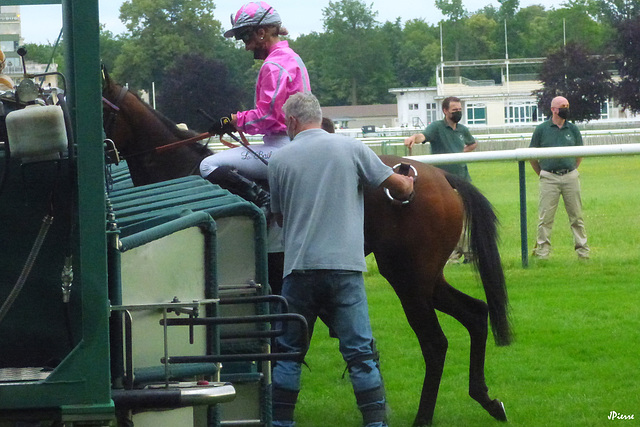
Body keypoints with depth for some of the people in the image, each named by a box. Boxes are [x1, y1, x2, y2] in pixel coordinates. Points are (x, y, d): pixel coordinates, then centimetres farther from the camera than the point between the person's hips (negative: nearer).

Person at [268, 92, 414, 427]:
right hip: (345, 266, 0)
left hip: (299, 266, 0)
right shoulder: (351, 148, 3)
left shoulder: (280, 159, 4)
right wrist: (406, 188, 31)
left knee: (288, 351, 12)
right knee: (360, 352, 1)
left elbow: (279, 216, 13)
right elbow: (399, 185, 7)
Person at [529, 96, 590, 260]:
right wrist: (542, 174, 6)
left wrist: (572, 170, 13)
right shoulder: (542, 129, 2)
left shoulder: (573, 129, 10)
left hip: (570, 177, 2)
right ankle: (542, 251, 1)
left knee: (576, 216, 5)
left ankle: (583, 251, 10)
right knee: (545, 217, -3)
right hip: (549, 178, -2)